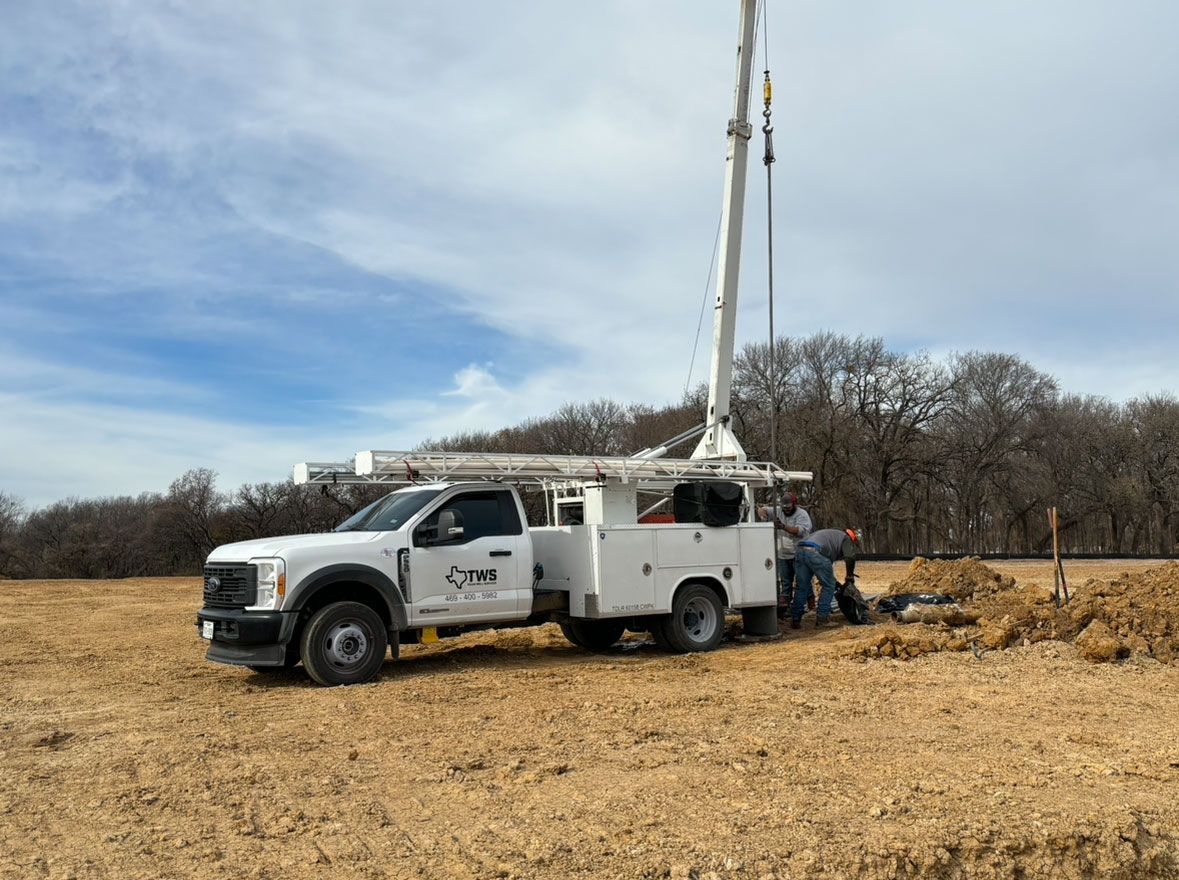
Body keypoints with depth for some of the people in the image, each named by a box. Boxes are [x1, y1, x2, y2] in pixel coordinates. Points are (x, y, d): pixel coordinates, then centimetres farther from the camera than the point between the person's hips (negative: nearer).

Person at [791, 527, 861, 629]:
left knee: (802, 587, 15)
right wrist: (849, 576, 14)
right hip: (815, 553, -7)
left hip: (799, 551, 7)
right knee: (828, 586, 9)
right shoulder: (845, 538, 19)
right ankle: (822, 618, 9)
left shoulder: (830, 535, 41)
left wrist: (834, 582, 42)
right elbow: (850, 558, 0)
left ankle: (795, 619, 15)